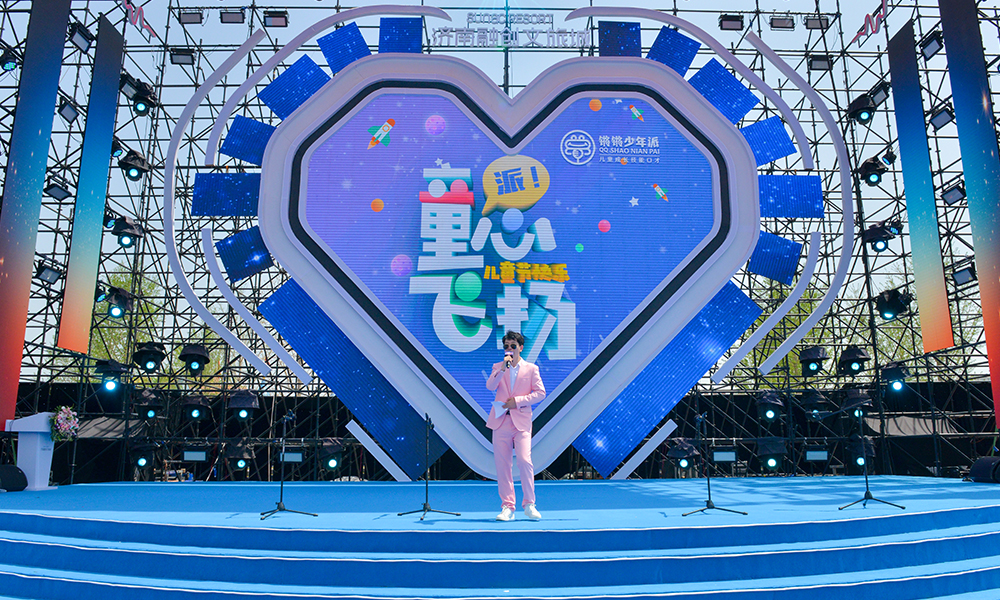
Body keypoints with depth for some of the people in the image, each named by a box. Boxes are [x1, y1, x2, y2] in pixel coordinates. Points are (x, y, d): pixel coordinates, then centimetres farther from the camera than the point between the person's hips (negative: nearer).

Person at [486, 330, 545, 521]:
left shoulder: (531, 368, 7)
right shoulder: (498, 367, 12)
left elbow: (540, 393, 1)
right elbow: (490, 386, -4)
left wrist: (518, 401, -7)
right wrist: (503, 368, -14)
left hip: (522, 421, -2)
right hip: (501, 420, 2)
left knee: (524, 460, -14)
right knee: (502, 464, 1)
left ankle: (529, 504, 2)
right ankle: (507, 507, 10)